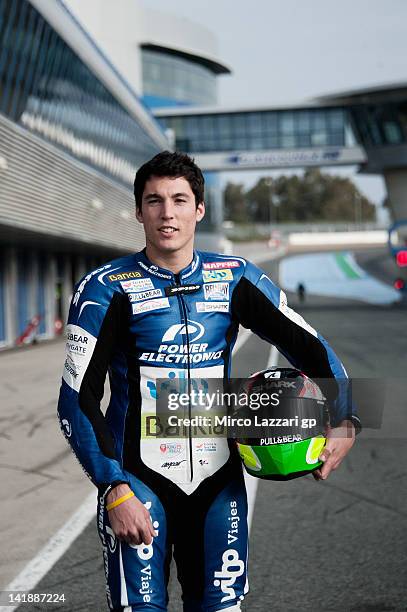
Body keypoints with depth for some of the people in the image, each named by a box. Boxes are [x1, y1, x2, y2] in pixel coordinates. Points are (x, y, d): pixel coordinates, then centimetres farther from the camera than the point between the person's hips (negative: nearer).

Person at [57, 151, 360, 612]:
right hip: (138, 479, -3)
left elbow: (308, 346, 8)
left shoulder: (235, 279, 3)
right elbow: (78, 400, -8)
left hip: (218, 478, 3)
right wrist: (114, 488, -15)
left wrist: (345, 420, -5)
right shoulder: (106, 288, -6)